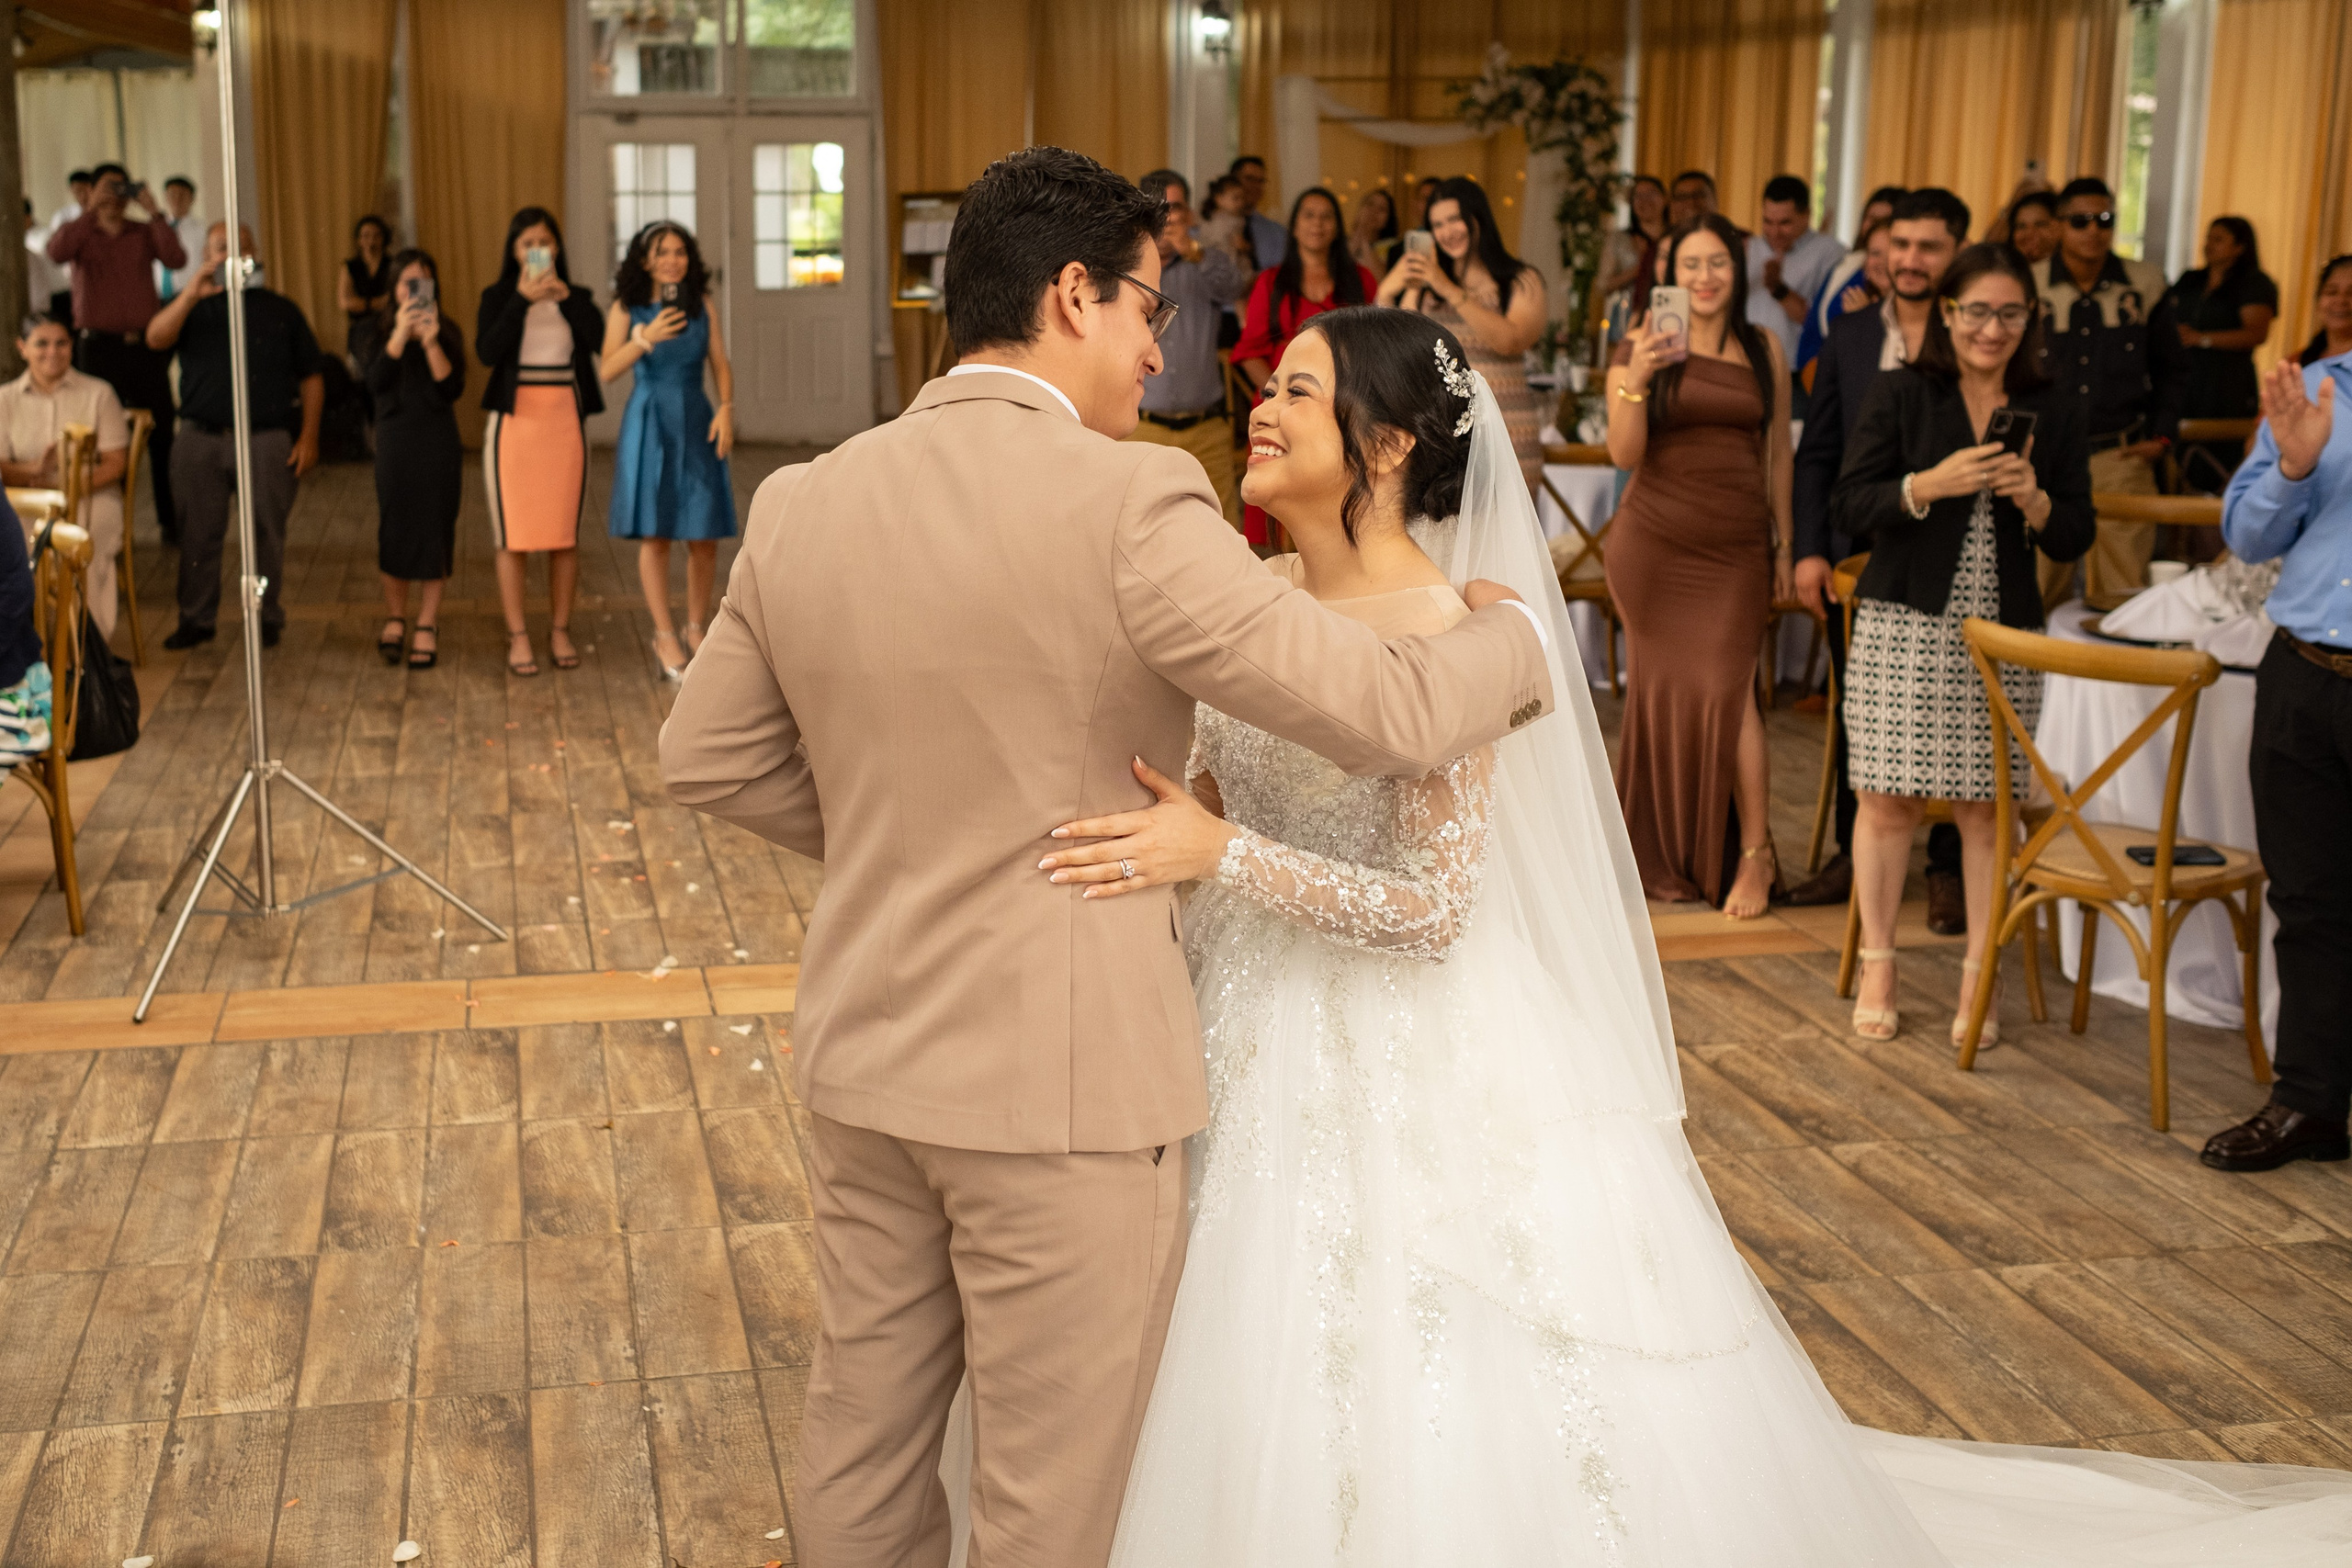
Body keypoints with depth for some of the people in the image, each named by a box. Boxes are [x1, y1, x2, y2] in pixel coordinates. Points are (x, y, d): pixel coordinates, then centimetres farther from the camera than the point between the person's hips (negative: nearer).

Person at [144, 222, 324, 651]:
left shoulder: (281, 310, 9)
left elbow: (311, 377, 6)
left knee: (267, 532, 2)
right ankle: (196, 619, 12)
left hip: (269, 438, -1)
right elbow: (156, 338, -9)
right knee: (199, 533, 3)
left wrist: (308, 436, -3)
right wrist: (193, 293, -19)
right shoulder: (193, 308, 12)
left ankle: (267, 617, 12)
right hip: (202, 438, 1)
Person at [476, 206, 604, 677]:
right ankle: (518, 636, 4)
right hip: (514, 421, -2)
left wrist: (565, 296, -13)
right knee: (513, 534, -1)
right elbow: (487, 351, -13)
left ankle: (560, 631, 12)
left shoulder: (575, 298, 9)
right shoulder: (498, 297, 4)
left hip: (564, 421, 2)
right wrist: (522, 298, -17)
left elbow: (601, 344, -9)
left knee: (565, 532, 3)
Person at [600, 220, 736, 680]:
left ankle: (696, 629, 19)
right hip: (648, 423, -2)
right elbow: (607, 370, -5)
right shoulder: (626, 308, -1)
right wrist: (646, 338, -18)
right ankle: (665, 637, 7)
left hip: (696, 423, 2)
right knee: (654, 533, -2)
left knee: (704, 534, 1)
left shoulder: (704, 305, 3)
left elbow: (721, 365, 5)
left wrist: (726, 410, -11)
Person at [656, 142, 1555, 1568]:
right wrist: (1512, 635, 2)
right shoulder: (1128, 504, -18)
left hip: (863, 1059, 7)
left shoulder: (803, 504, 1)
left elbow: (708, 758, 10)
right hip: (1065, 1077, -6)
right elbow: (1387, 714, -18)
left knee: (864, 1444, 22)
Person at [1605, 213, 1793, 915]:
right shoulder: (1641, 349, 0)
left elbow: (1778, 454, 11)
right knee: (1663, 688, 4)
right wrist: (1637, 379, -20)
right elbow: (1624, 454, -5)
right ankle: (1668, 857, 18)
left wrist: (1784, 547, 10)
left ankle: (1754, 856, 1)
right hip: (1654, 541, 0)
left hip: (1736, 546, 0)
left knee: (1726, 687, -10)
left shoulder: (1764, 349, 7)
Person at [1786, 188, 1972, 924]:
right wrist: (1810, 549, 0)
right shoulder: (1850, 334, 7)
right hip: (1857, 557, 4)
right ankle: (1856, 855, 27)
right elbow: (1817, 454, 8)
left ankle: (1948, 871, 16)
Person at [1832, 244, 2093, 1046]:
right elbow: (1851, 505, -3)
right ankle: (1877, 970, 14)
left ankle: (1978, 978, 13)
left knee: (1985, 806, 2)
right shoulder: (1899, 395, 3)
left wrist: (2034, 501, -11)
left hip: (2003, 636, 2)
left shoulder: (2052, 414, 9)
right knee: (1889, 798, 1)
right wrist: (1932, 484, -18)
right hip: (1903, 626, -1)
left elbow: (2077, 536, 9)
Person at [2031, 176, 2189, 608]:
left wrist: (2162, 435, 9)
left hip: (2121, 457, 1)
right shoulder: (2029, 286, 2)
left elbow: (2172, 367, 18)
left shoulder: (2144, 284, 7)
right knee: (2035, 593, -1)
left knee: (2121, 596, -2)